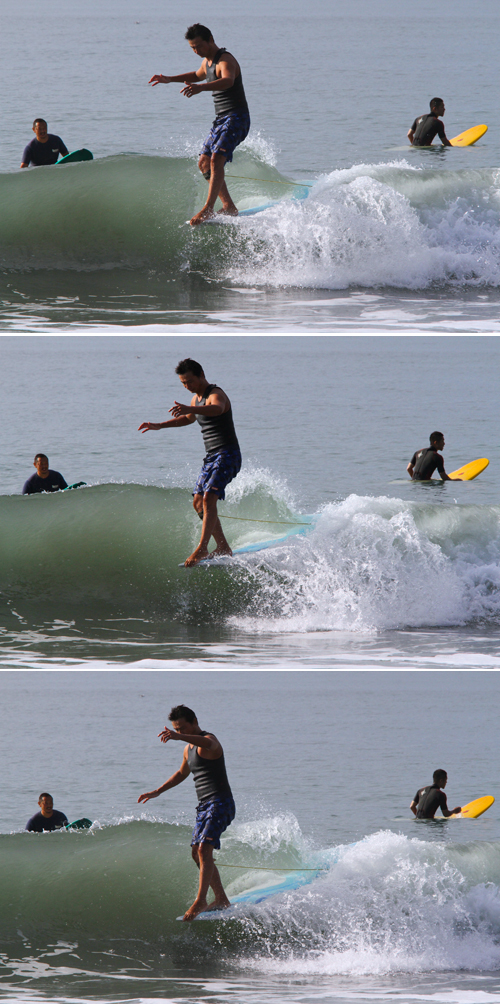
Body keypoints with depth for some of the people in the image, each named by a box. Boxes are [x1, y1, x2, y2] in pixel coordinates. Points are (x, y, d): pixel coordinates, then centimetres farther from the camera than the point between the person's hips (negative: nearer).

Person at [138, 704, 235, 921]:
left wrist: (178, 737, -57)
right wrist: (157, 792, 37)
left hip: (220, 803, -10)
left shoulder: (208, 741, -13)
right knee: (197, 853, 11)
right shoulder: (189, 749, 18)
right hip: (204, 805, 10)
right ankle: (221, 899, 17)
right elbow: (182, 773, 37)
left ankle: (201, 901, -26)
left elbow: (208, 744, -41)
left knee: (204, 849, -21)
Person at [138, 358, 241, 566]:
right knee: (198, 502, 9)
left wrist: (188, 409, -59)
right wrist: (159, 426, 32)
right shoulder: (197, 399, 15)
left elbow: (217, 409, -42)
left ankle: (202, 548, -31)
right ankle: (223, 547, 15)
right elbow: (188, 419, 37)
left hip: (227, 455, -10)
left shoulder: (216, 395, -16)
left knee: (209, 498, -23)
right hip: (211, 456, 10)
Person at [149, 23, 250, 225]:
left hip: (236, 118, -11)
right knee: (204, 163, 11)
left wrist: (200, 87, -58)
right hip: (221, 118, 11)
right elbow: (199, 75, 38)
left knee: (216, 159, -24)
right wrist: (169, 79, 32)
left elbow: (228, 81, -42)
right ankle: (229, 207, 16)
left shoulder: (225, 61, -18)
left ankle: (208, 209, -30)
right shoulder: (208, 61, 13)